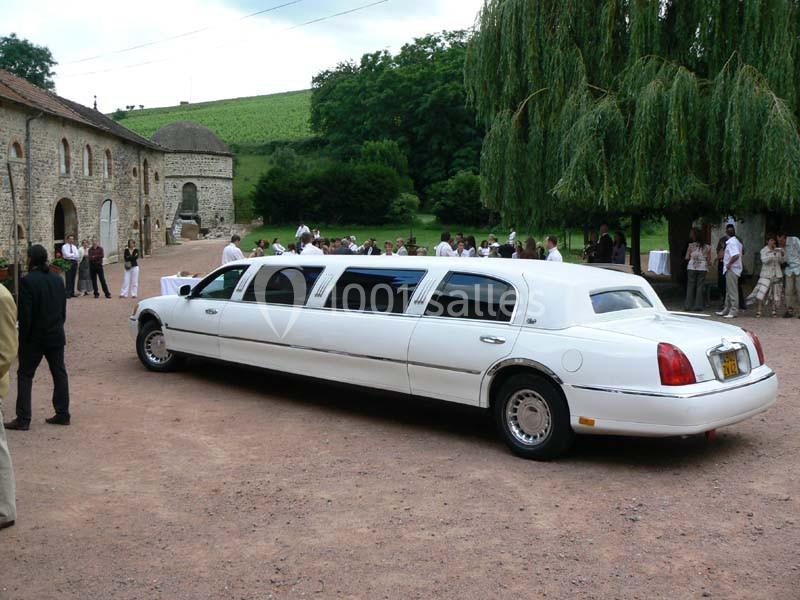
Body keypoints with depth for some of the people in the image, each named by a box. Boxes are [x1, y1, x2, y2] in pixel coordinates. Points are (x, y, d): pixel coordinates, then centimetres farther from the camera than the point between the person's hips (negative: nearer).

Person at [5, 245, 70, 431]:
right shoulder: (57, 279, 5)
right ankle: (63, 414, 15)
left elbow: (25, 313, -16)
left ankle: (23, 419, 3)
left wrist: (23, 337, -7)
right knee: (59, 373, 11)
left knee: (25, 375, 4)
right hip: (56, 336, 6)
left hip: (35, 338, -6)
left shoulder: (27, 281, -15)